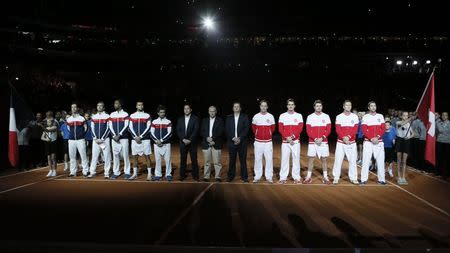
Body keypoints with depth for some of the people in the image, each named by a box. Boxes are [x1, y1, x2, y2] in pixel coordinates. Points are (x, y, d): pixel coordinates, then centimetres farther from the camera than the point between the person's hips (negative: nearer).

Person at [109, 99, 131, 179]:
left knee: (125, 155, -1)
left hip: (123, 138, -3)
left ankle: (127, 172, 7)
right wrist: (114, 136, -7)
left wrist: (119, 135, -13)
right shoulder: (112, 115, 10)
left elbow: (126, 126, -7)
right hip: (114, 138, 4)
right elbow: (110, 127, 6)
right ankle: (116, 172, 12)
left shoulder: (125, 114, -1)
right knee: (115, 155, 5)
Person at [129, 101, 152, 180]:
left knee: (147, 156, 0)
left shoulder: (147, 116, 2)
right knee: (134, 157, 7)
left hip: (145, 139, -2)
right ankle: (135, 174, 16)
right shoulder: (132, 116, 8)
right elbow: (130, 128, 4)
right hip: (135, 139, 3)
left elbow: (148, 128, -4)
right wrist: (135, 137, -8)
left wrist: (141, 136, -11)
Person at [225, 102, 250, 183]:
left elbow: (246, 129, -3)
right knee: (232, 160, 5)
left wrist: (240, 138, -14)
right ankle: (230, 176, 14)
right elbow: (227, 130, 2)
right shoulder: (229, 118, 10)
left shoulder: (245, 117, 6)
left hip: (242, 142, -1)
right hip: (231, 142, 1)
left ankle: (244, 177, 9)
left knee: (243, 160, 2)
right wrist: (233, 138, -11)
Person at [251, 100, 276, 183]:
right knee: (257, 159, 4)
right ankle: (257, 177, 12)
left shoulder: (271, 116, 1)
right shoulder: (255, 117, 1)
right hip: (258, 142, 0)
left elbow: (273, 128, 11)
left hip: (268, 142, 0)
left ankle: (268, 177, 9)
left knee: (269, 159, 0)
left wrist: (268, 135, 11)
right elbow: (253, 128, 13)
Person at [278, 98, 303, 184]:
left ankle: (296, 177, 11)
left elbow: (300, 129, -3)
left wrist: (292, 137, -14)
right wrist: (287, 138, -12)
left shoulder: (299, 115, 5)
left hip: (296, 141, 0)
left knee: (296, 159, 3)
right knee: (284, 159, 1)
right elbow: (280, 129, -1)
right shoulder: (282, 116, 5)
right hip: (285, 141, 0)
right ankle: (283, 178, 8)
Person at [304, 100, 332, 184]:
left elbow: (328, 130, -1)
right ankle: (309, 177, 10)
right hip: (312, 142, 0)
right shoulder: (310, 117, 2)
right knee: (311, 159, 2)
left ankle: (325, 177, 14)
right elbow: (308, 130, -2)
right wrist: (315, 139, -13)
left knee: (324, 159, 5)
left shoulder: (326, 116, 3)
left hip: (323, 142, 0)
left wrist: (322, 138, -13)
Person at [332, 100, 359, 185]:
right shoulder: (339, 117, 2)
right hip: (341, 142, -1)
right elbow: (338, 130, -5)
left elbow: (355, 129, -3)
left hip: (352, 142, 1)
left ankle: (353, 178, 12)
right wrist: (344, 137, -18)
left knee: (352, 160, 3)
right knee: (338, 160, 0)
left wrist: (348, 137, -16)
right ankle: (336, 178, 8)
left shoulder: (355, 116, 4)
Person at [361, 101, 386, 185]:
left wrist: (377, 137, -12)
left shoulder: (380, 116, 9)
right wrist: (371, 138, -15)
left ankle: (381, 179, 12)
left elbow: (383, 129, 3)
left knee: (380, 161, 4)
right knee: (366, 161, -3)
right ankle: (364, 179, 2)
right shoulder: (365, 117, 2)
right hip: (368, 142, -2)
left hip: (379, 142, 2)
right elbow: (364, 130, -5)